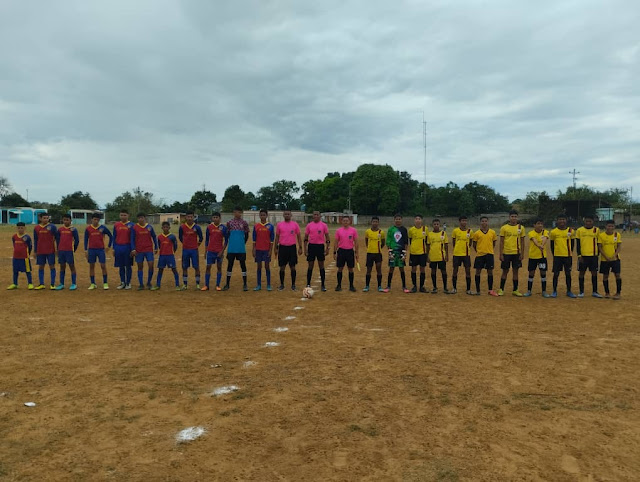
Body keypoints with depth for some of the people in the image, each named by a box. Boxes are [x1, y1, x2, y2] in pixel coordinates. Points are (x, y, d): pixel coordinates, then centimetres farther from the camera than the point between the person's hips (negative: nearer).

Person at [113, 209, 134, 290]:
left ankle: (128, 283, 11)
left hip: (128, 247, -3)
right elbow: (114, 237, 12)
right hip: (118, 247, 3)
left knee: (128, 266, 3)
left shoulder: (131, 225, 0)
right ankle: (122, 283, 17)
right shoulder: (116, 225, 8)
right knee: (121, 266, 8)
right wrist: (114, 248, 8)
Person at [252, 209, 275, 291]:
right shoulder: (256, 226, 4)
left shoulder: (270, 226, 0)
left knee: (267, 266, 2)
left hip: (267, 249, -1)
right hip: (258, 249, 1)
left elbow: (272, 239, 0)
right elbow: (254, 239, 6)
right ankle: (258, 285, 10)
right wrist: (253, 249, 1)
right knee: (259, 267, 5)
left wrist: (270, 250, -6)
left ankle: (268, 285, 7)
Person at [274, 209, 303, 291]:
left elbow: (298, 237, 5)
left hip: (292, 247, -1)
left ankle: (293, 285, 13)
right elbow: (277, 237, 9)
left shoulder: (295, 224, 2)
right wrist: (276, 248, 4)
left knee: (292, 267, 2)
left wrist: (300, 247, -1)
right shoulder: (279, 224, 5)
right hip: (282, 247, 1)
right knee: (282, 267, 4)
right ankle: (282, 284, 16)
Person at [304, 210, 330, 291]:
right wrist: (305, 249, 1)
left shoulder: (323, 225, 1)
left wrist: (327, 248, -2)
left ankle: (322, 285, 11)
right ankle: (308, 284, 12)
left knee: (321, 266, 4)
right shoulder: (309, 225, 4)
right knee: (310, 266, 5)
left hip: (320, 246, -1)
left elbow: (327, 237, 4)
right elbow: (306, 238, 7)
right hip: (311, 246, 1)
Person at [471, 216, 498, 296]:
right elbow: (474, 245, 7)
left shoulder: (492, 232, 4)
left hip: (489, 254, 1)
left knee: (490, 272, 4)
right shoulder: (477, 233, 0)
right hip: (479, 255, -1)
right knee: (478, 272, 2)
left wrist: (492, 251, 8)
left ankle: (491, 290, 15)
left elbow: (494, 244, 14)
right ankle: (478, 290, 11)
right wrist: (477, 251, 1)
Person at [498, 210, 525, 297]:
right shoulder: (504, 228, -1)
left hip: (517, 253, 2)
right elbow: (501, 242, 0)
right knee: (505, 271, 4)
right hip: (506, 253, -1)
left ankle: (515, 290, 14)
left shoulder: (521, 227, 4)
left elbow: (522, 242, 7)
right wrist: (501, 254, -5)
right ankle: (501, 289, 12)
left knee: (515, 271, 6)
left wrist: (522, 253, 1)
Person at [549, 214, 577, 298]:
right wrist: (554, 254, 5)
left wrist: (571, 252, 8)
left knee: (568, 273, 8)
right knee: (556, 273, 2)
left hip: (568, 255, 1)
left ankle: (569, 291, 18)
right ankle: (554, 291, 11)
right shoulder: (553, 232, -1)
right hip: (557, 256, -1)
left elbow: (572, 243, 10)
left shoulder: (571, 231, 1)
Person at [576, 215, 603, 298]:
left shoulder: (596, 230, 5)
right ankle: (581, 292, 12)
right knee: (581, 272, 3)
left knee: (594, 272, 4)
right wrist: (579, 255, -6)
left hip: (593, 255, 1)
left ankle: (594, 292, 15)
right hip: (583, 255, -1)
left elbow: (598, 243, 11)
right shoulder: (579, 230, 1)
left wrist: (598, 254, 7)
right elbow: (578, 244, 1)